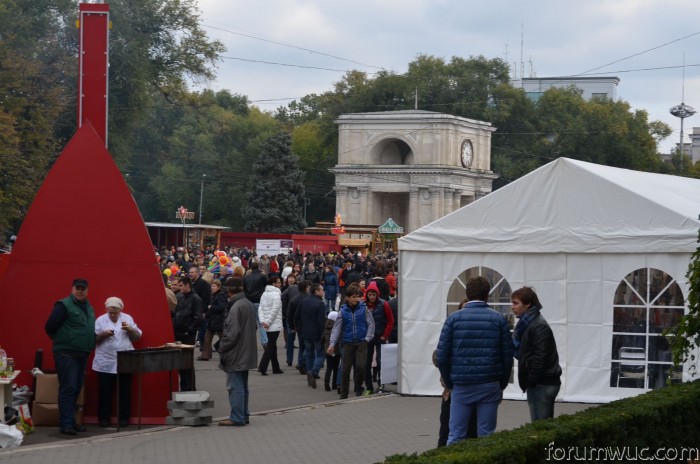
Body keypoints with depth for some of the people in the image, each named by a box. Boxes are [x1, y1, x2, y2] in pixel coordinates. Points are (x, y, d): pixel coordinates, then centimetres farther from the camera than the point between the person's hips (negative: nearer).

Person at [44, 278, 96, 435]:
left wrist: (89, 346, 11)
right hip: (66, 354, -8)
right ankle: (66, 424, -7)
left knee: (76, 389, 11)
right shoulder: (64, 306, -11)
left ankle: (71, 420, 19)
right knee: (68, 388, -8)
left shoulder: (89, 308, 13)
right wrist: (61, 342, -1)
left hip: (82, 355, 8)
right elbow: (50, 327, -12)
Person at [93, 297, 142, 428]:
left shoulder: (127, 319, 10)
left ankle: (123, 418, 10)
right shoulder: (100, 320, 5)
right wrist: (103, 334, -14)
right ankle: (104, 418, 9)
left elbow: (137, 336, 10)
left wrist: (130, 329, -8)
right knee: (105, 392, 0)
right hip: (105, 363, -1)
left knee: (124, 392, 3)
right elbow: (93, 339, 3)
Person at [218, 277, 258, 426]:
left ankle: (237, 418, -4)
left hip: (236, 354, -9)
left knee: (235, 387, -5)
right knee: (242, 386, 16)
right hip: (246, 353, 9)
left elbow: (232, 332, -21)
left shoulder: (236, 307, -19)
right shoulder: (249, 305, 9)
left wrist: (222, 349, -12)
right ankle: (244, 415, 22)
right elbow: (255, 327, 18)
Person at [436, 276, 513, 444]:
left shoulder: (453, 319, 0)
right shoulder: (498, 319, 1)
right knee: (486, 435, 6)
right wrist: (502, 385, 11)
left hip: (461, 386, 0)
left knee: (456, 435, 4)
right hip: (489, 386, 0)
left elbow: (442, 356, -4)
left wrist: (449, 383, 8)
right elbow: (508, 356, 0)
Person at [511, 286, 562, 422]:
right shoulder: (526, 323, 16)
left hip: (542, 385, -10)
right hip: (537, 383, 10)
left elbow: (540, 357, -20)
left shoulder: (539, 326, -14)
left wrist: (530, 381, -16)